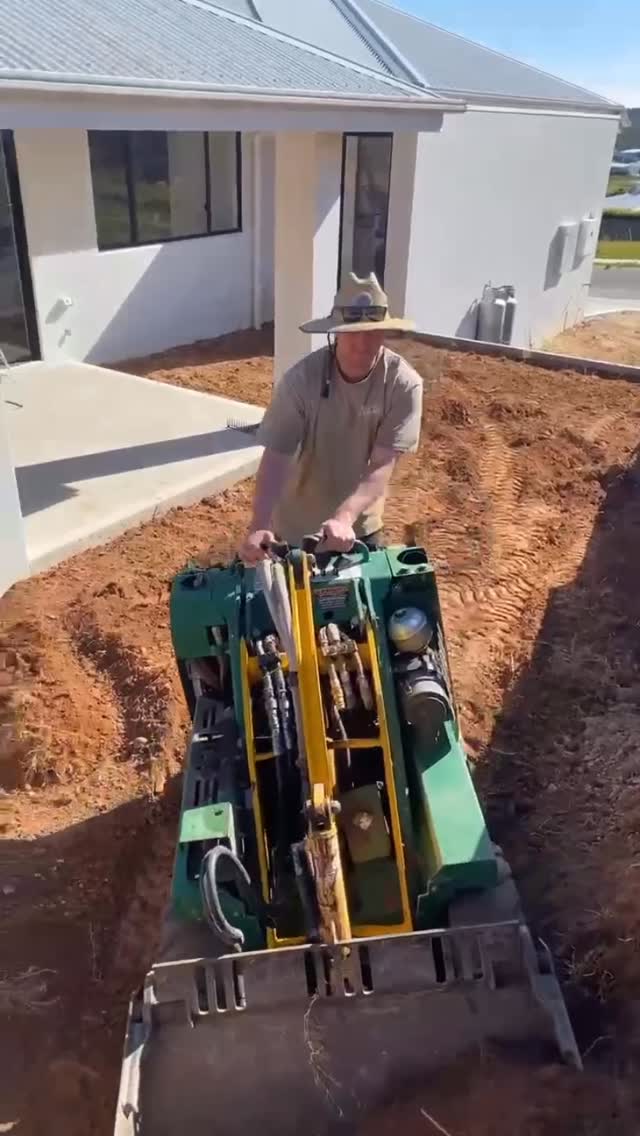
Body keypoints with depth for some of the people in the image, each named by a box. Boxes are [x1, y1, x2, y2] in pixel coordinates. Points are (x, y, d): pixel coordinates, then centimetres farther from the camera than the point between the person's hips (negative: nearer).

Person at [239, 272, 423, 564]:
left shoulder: (403, 384, -20)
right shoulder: (300, 380, -23)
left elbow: (382, 468, -24)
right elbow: (275, 461, -25)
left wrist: (344, 518, -40)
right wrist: (259, 527, -40)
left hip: (360, 528, 2)